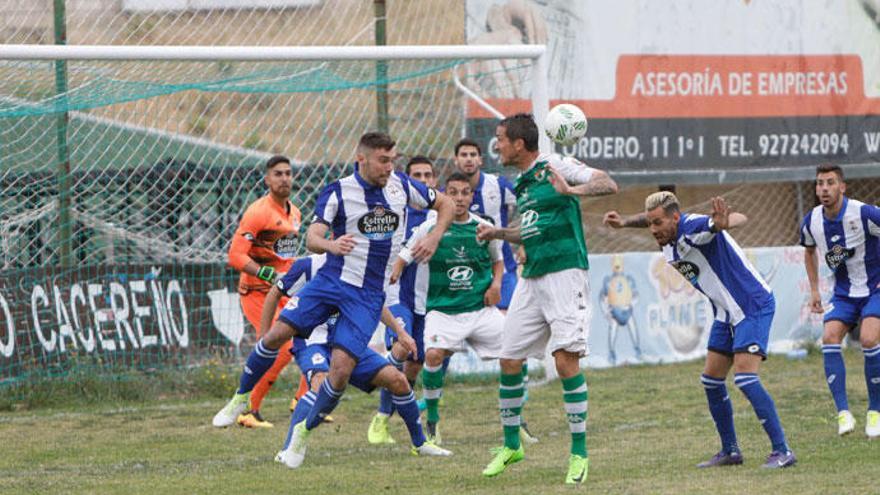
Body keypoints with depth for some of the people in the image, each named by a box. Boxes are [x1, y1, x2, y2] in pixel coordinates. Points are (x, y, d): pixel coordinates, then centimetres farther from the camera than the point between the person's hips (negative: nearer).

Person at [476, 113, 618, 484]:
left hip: (564, 273, -8)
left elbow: (609, 184, -17)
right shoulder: (521, 184, 17)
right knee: (509, 361, 7)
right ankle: (511, 445, 23)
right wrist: (497, 233, 20)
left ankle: (579, 453, -8)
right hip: (531, 281, 8)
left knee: (566, 359, -14)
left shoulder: (555, 167, -7)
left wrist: (573, 190, -33)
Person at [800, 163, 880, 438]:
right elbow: (809, 251, 18)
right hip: (843, 293, 5)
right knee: (830, 337, -18)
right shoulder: (811, 222, -5)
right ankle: (843, 413, -18)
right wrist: (814, 290, 13)